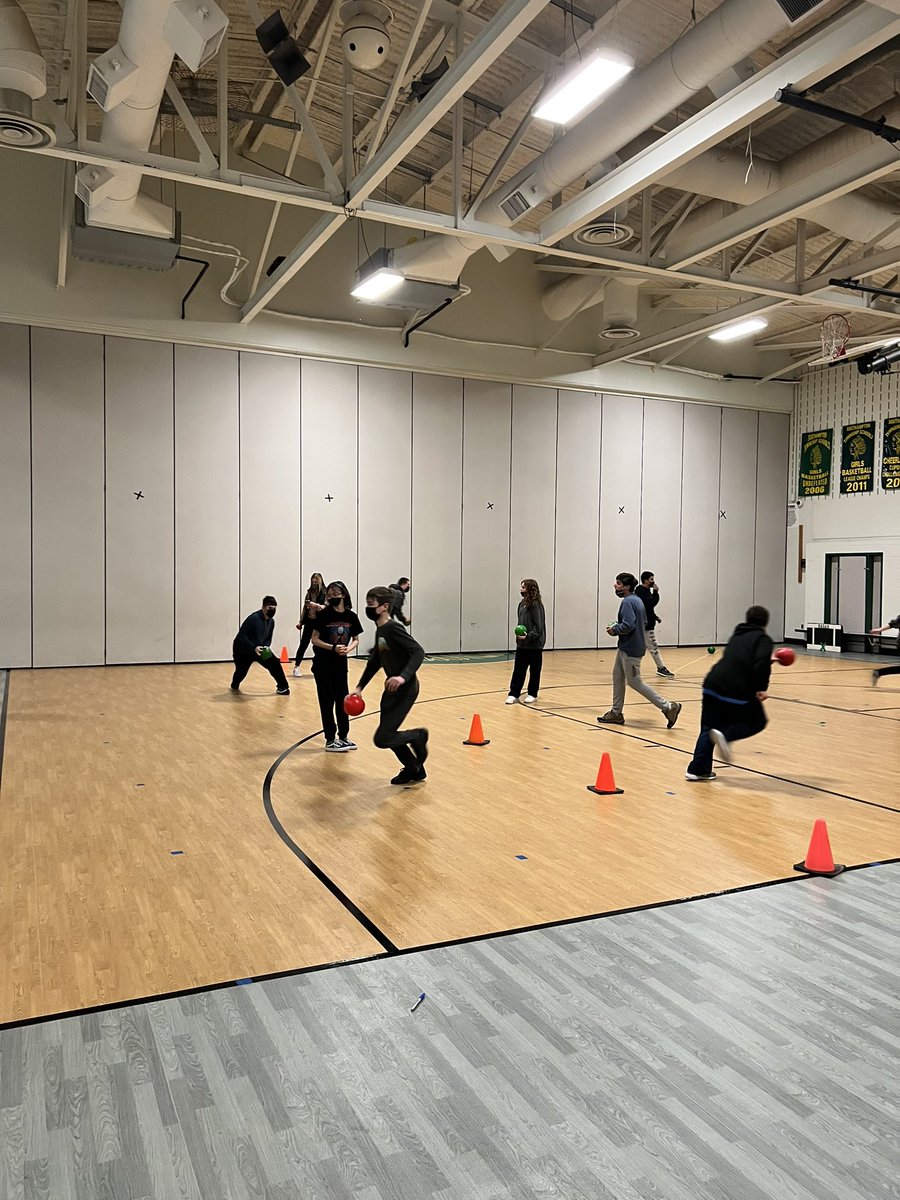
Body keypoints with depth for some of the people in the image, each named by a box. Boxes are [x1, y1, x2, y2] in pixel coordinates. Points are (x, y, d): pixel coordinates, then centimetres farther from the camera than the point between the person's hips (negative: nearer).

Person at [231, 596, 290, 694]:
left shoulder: (271, 621, -4)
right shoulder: (254, 618, -28)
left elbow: (268, 638, 7)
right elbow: (241, 636, -29)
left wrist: (266, 647, -16)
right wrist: (254, 648, -36)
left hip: (260, 648, 6)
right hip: (242, 650, -5)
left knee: (274, 663, -13)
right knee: (241, 671, 4)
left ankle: (282, 687, -4)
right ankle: (235, 685, 40)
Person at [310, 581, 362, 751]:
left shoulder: (351, 616, -1)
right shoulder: (324, 614, -12)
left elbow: (356, 640, 7)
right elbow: (315, 639, -11)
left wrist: (348, 649, -14)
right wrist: (333, 647, -23)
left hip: (341, 664, 4)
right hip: (323, 665, -4)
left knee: (342, 699, 10)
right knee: (327, 701, 2)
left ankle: (343, 737, 23)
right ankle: (330, 740, 9)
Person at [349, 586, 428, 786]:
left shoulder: (393, 628, -18)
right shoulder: (379, 630, 9)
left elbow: (418, 652, -26)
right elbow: (374, 662, 19)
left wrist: (404, 676, -38)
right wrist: (359, 687, 14)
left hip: (405, 690, -9)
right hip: (391, 689, 9)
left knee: (382, 738, -12)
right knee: (388, 734, 15)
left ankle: (418, 736, 13)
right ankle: (414, 770, 33)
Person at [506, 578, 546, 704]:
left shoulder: (536, 605, -14)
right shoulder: (522, 604, 9)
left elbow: (538, 626, -16)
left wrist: (529, 636, -26)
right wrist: (519, 635, 10)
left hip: (534, 644, -7)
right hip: (522, 644, 7)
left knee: (534, 670, 7)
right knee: (518, 669, 6)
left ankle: (532, 694, 17)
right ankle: (514, 694, 9)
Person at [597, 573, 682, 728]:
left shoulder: (627, 602, -19)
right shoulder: (637, 600, 12)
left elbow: (628, 625, -30)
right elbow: (644, 622, 19)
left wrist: (614, 631, -12)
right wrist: (617, 626, 13)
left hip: (631, 649, -10)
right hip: (625, 647, 10)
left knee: (634, 682, -3)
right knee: (617, 677, 15)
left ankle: (668, 707, 1)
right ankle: (616, 713, 22)